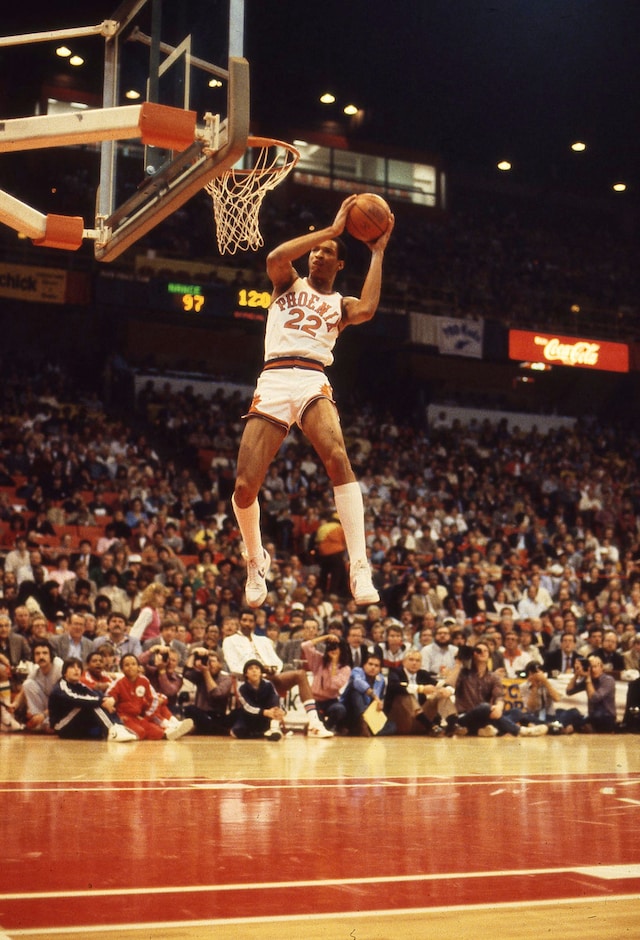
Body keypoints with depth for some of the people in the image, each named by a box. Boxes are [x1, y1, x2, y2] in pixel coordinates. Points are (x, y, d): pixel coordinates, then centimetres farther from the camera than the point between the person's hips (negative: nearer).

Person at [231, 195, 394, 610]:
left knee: (337, 457, -31)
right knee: (245, 486, -7)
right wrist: (332, 228, -1)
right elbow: (275, 257, -3)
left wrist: (378, 253, 4)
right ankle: (256, 561, 23)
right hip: (273, 383, 1)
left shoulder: (341, 304, 21)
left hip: (313, 382, -1)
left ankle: (360, 567, -33)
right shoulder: (289, 282, 21)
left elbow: (367, 310, -5)